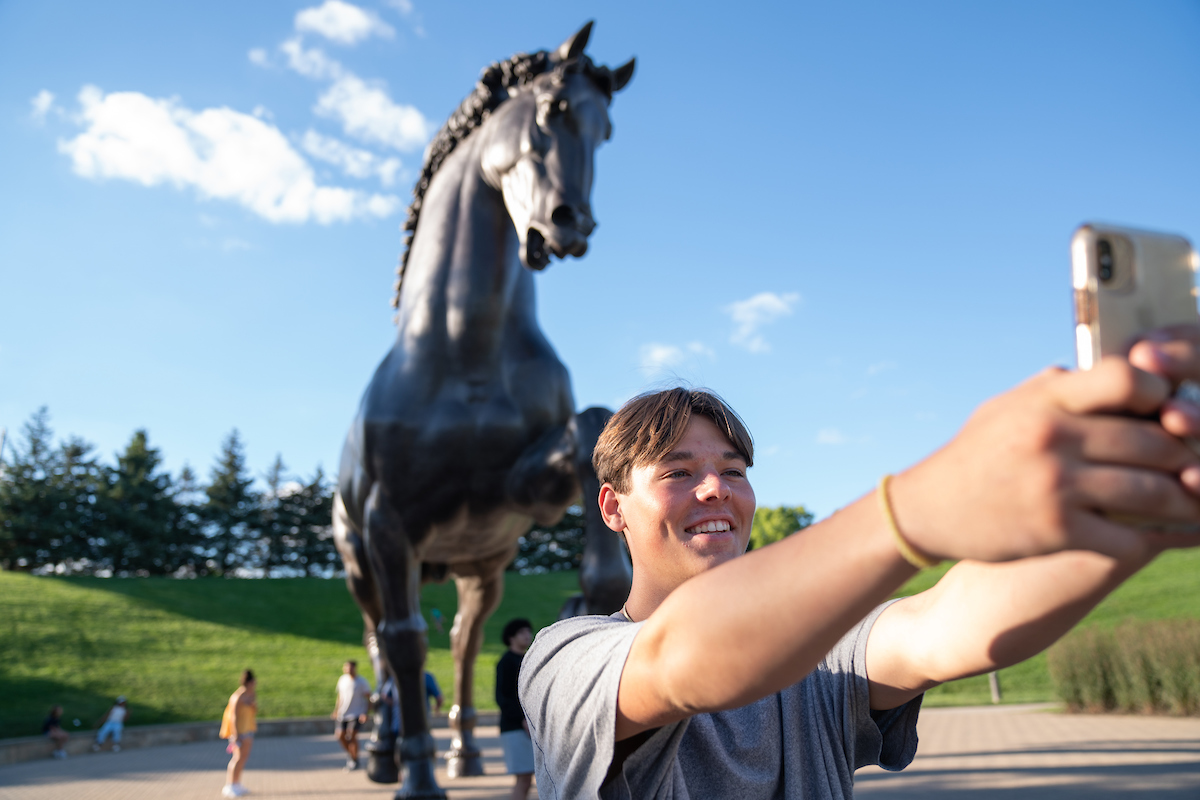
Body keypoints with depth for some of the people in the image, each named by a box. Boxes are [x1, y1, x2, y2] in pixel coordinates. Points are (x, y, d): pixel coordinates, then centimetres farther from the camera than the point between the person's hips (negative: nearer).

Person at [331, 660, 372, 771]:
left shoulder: (361, 682, -11)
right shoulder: (342, 680, 4)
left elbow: (369, 698, -7)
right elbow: (340, 696, 16)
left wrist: (366, 713, -15)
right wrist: (336, 711, 10)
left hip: (357, 713, -5)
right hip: (343, 713, 5)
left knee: (352, 735, -12)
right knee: (340, 735, 2)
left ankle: (355, 761, 7)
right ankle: (351, 755, 27)